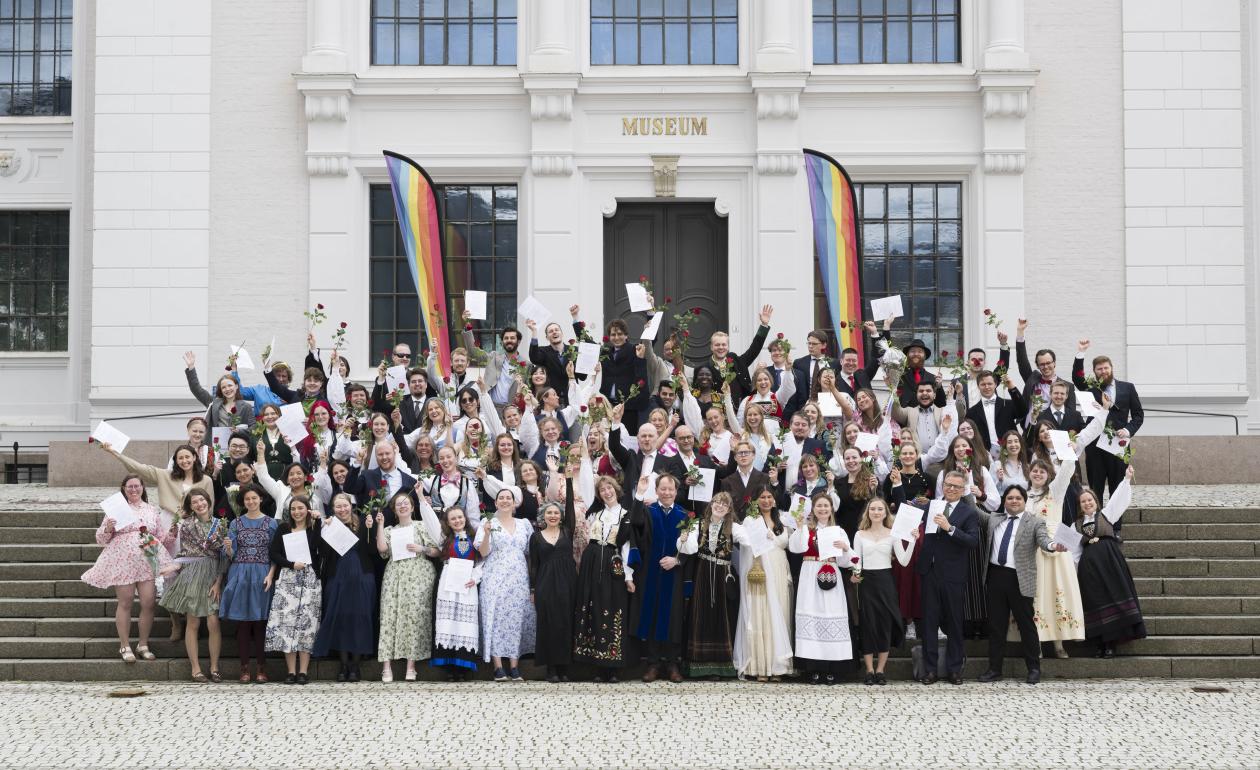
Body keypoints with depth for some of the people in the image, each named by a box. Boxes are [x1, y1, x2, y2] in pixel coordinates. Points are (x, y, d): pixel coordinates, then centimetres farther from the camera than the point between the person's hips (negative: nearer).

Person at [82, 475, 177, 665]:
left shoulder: (152, 511, 17)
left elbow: (163, 537, 19)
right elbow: (101, 538, 7)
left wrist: (172, 532, -1)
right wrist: (108, 530, -13)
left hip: (148, 561, 2)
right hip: (123, 561, -2)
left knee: (148, 603, -3)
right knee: (125, 603, 0)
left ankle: (143, 645, 12)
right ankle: (125, 646, 9)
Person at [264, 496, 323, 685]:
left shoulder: (315, 529, 6)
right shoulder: (283, 529, 12)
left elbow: (323, 550, -12)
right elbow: (273, 553, 5)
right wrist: (292, 564, -9)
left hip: (310, 579, -1)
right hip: (287, 579, 1)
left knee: (306, 622, -5)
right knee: (286, 622, -5)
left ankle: (303, 671, -2)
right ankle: (291, 671, -2)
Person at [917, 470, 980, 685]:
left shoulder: (970, 512, -2)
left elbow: (973, 541, -15)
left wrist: (949, 528, -24)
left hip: (953, 575, -3)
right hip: (929, 571, 3)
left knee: (954, 623, 6)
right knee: (929, 621, 5)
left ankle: (954, 669, 14)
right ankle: (930, 669, 10)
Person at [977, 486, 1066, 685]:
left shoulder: (1035, 522, 1)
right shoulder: (994, 519, 15)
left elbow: (1043, 539, -14)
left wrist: (1053, 546, -36)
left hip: (1019, 579, -4)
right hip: (996, 575, 4)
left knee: (1026, 624, 1)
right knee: (995, 624, 8)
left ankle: (1034, 668, 11)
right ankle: (994, 668, 15)